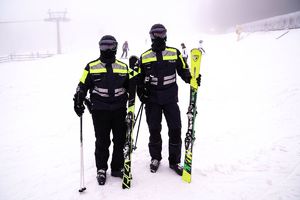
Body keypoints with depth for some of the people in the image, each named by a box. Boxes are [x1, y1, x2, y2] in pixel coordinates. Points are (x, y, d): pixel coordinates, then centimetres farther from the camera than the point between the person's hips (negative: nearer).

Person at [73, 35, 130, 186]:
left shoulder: (123, 67, 10)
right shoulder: (91, 66, 3)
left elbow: (130, 86, 15)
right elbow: (82, 86, 3)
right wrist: (78, 102, -6)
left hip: (119, 110, 3)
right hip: (99, 111, -2)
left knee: (120, 140, 9)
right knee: (102, 142, 6)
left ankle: (117, 168, 24)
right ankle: (101, 169, 23)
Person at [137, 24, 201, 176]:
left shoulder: (175, 53, 5)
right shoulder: (144, 57, 6)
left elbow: (183, 70, 8)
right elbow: (140, 78, 12)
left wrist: (191, 79, -12)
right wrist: (141, 93, -1)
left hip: (170, 98, 0)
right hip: (152, 99, 0)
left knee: (175, 129, 0)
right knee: (154, 130, 8)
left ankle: (174, 161, 16)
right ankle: (155, 158, 28)